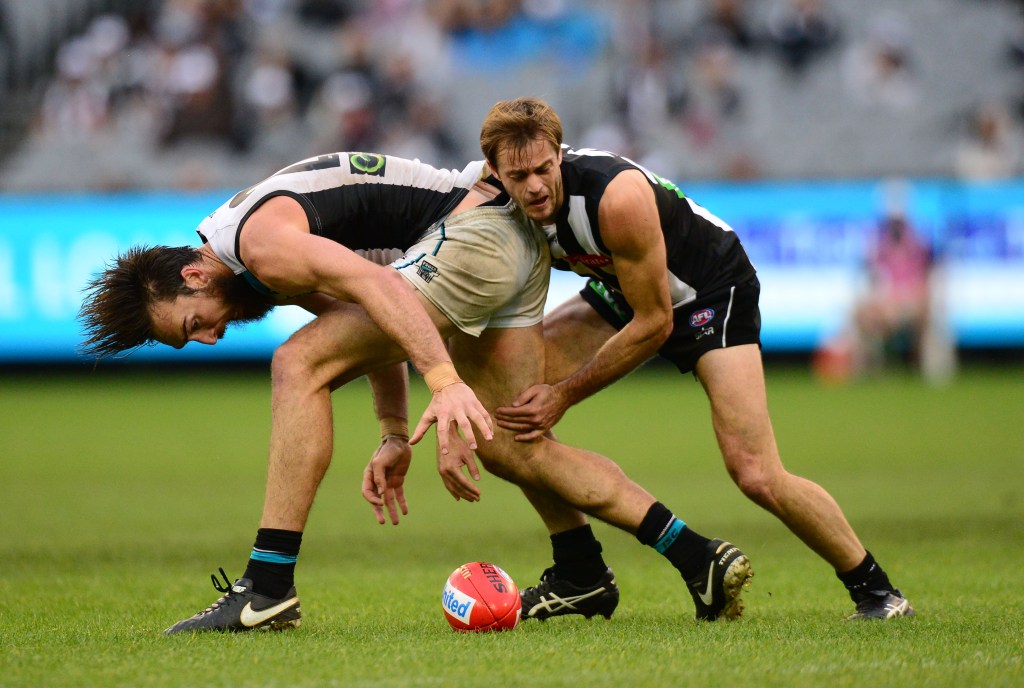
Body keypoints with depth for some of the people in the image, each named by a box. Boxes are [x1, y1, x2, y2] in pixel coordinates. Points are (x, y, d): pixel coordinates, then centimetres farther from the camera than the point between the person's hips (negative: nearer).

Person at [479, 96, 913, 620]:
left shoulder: (619, 198, -37)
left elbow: (653, 324, -27)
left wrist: (564, 394, -25)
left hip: (712, 288, -7)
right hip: (621, 292, 7)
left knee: (756, 475, -18)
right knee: (506, 389, -9)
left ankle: (875, 590, 3)